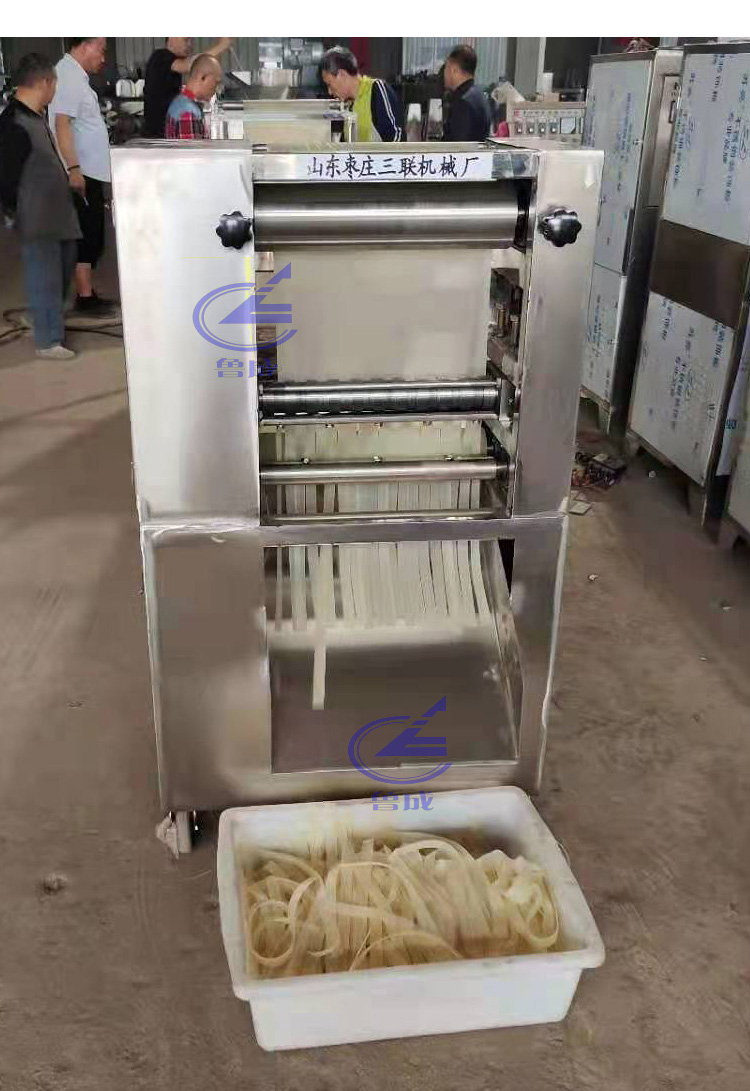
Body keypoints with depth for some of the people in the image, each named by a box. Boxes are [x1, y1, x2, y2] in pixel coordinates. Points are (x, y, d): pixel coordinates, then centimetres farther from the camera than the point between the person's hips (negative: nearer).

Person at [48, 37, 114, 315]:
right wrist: (74, 169, -27)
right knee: (87, 237, -7)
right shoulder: (69, 76, -13)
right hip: (81, 173, -10)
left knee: (90, 237, 12)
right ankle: (85, 298, -3)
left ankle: (86, 293, 18)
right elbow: (62, 124, -22)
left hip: (88, 172, 10)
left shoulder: (75, 75, 17)